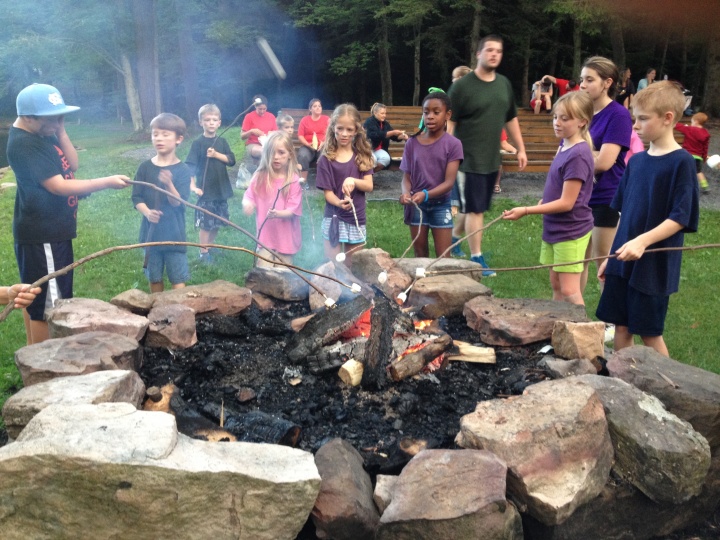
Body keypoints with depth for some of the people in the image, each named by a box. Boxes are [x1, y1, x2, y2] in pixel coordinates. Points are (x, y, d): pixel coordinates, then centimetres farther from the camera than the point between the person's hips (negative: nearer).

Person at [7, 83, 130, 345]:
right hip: (41, 235, -10)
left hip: (51, 230, 10)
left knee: (35, 297, 19)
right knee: (48, 304, -2)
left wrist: (61, 131, -7)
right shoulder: (23, 144, -22)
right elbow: (59, 186, -25)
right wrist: (107, 182, -25)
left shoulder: (43, 134, 7)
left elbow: (72, 164, 5)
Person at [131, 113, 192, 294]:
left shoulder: (182, 170, -8)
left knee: (178, 280, 0)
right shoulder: (145, 168, 1)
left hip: (174, 234, -3)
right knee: (154, 279, 14)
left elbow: (179, 203, -15)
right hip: (151, 232, 3)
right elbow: (137, 197, 2)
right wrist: (147, 212, -18)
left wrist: (169, 184, -33)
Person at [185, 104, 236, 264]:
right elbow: (190, 166, -13)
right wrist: (192, 186, -22)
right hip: (206, 190, -5)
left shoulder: (222, 142, 6)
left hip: (222, 189, 5)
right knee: (206, 223, 1)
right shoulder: (198, 143, -9)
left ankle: (211, 244, 34)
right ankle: (203, 252, 13)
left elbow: (231, 160, -1)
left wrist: (216, 155, -15)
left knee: (218, 221, 15)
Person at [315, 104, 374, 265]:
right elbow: (327, 192, -9)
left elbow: (369, 186, -4)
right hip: (333, 219, -2)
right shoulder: (326, 159, -6)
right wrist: (339, 203, -29)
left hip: (356, 220, 2)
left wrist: (353, 181, -23)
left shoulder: (362, 155, 1)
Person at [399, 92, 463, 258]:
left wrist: (426, 194, -30)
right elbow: (406, 177, 0)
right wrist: (406, 193, -22)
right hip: (416, 205, 2)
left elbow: (449, 182, -14)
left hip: (440, 205, -2)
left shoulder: (453, 144, -8)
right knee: (420, 255, 12)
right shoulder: (412, 143, 0)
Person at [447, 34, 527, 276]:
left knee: (471, 207, 14)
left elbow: (511, 119, 18)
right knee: (475, 209, -3)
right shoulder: (462, 86, -10)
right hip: (470, 159, -6)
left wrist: (521, 149, 16)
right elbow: (449, 123, -11)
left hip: (492, 159, 6)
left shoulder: (504, 84, 9)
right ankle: (477, 259, 5)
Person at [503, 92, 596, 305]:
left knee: (569, 291, -5)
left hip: (570, 232, -9)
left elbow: (566, 203, -22)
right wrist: (541, 203, 8)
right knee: (556, 286, 17)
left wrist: (526, 211, -21)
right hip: (554, 229, 9)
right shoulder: (564, 146, 7)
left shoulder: (578, 154, -20)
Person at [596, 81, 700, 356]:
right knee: (621, 326, 12)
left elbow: (680, 218, -16)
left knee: (650, 332, 4)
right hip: (623, 261, 6)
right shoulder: (636, 161, 8)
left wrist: (643, 241, -28)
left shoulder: (681, 161, -12)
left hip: (654, 265, -6)